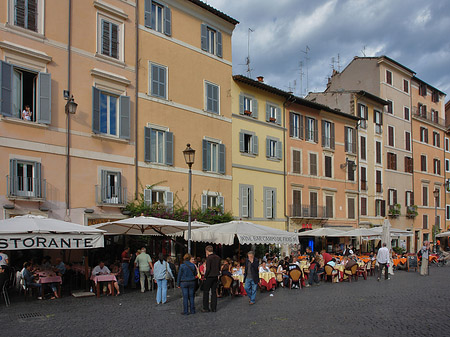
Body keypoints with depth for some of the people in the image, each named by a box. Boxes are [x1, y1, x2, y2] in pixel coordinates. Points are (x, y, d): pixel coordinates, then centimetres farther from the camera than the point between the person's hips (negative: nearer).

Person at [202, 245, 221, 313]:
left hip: (209, 277, -6)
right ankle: (214, 308, 12)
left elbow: (208, 269, -18)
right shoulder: (218, 258, 6)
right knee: (214, 292, 11)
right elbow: (219, 268, 11)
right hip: (215, 277, 6)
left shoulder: (209, 258, -16)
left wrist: (205, 276, -8)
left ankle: (206, 308, 6)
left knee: (206, 292, 4)